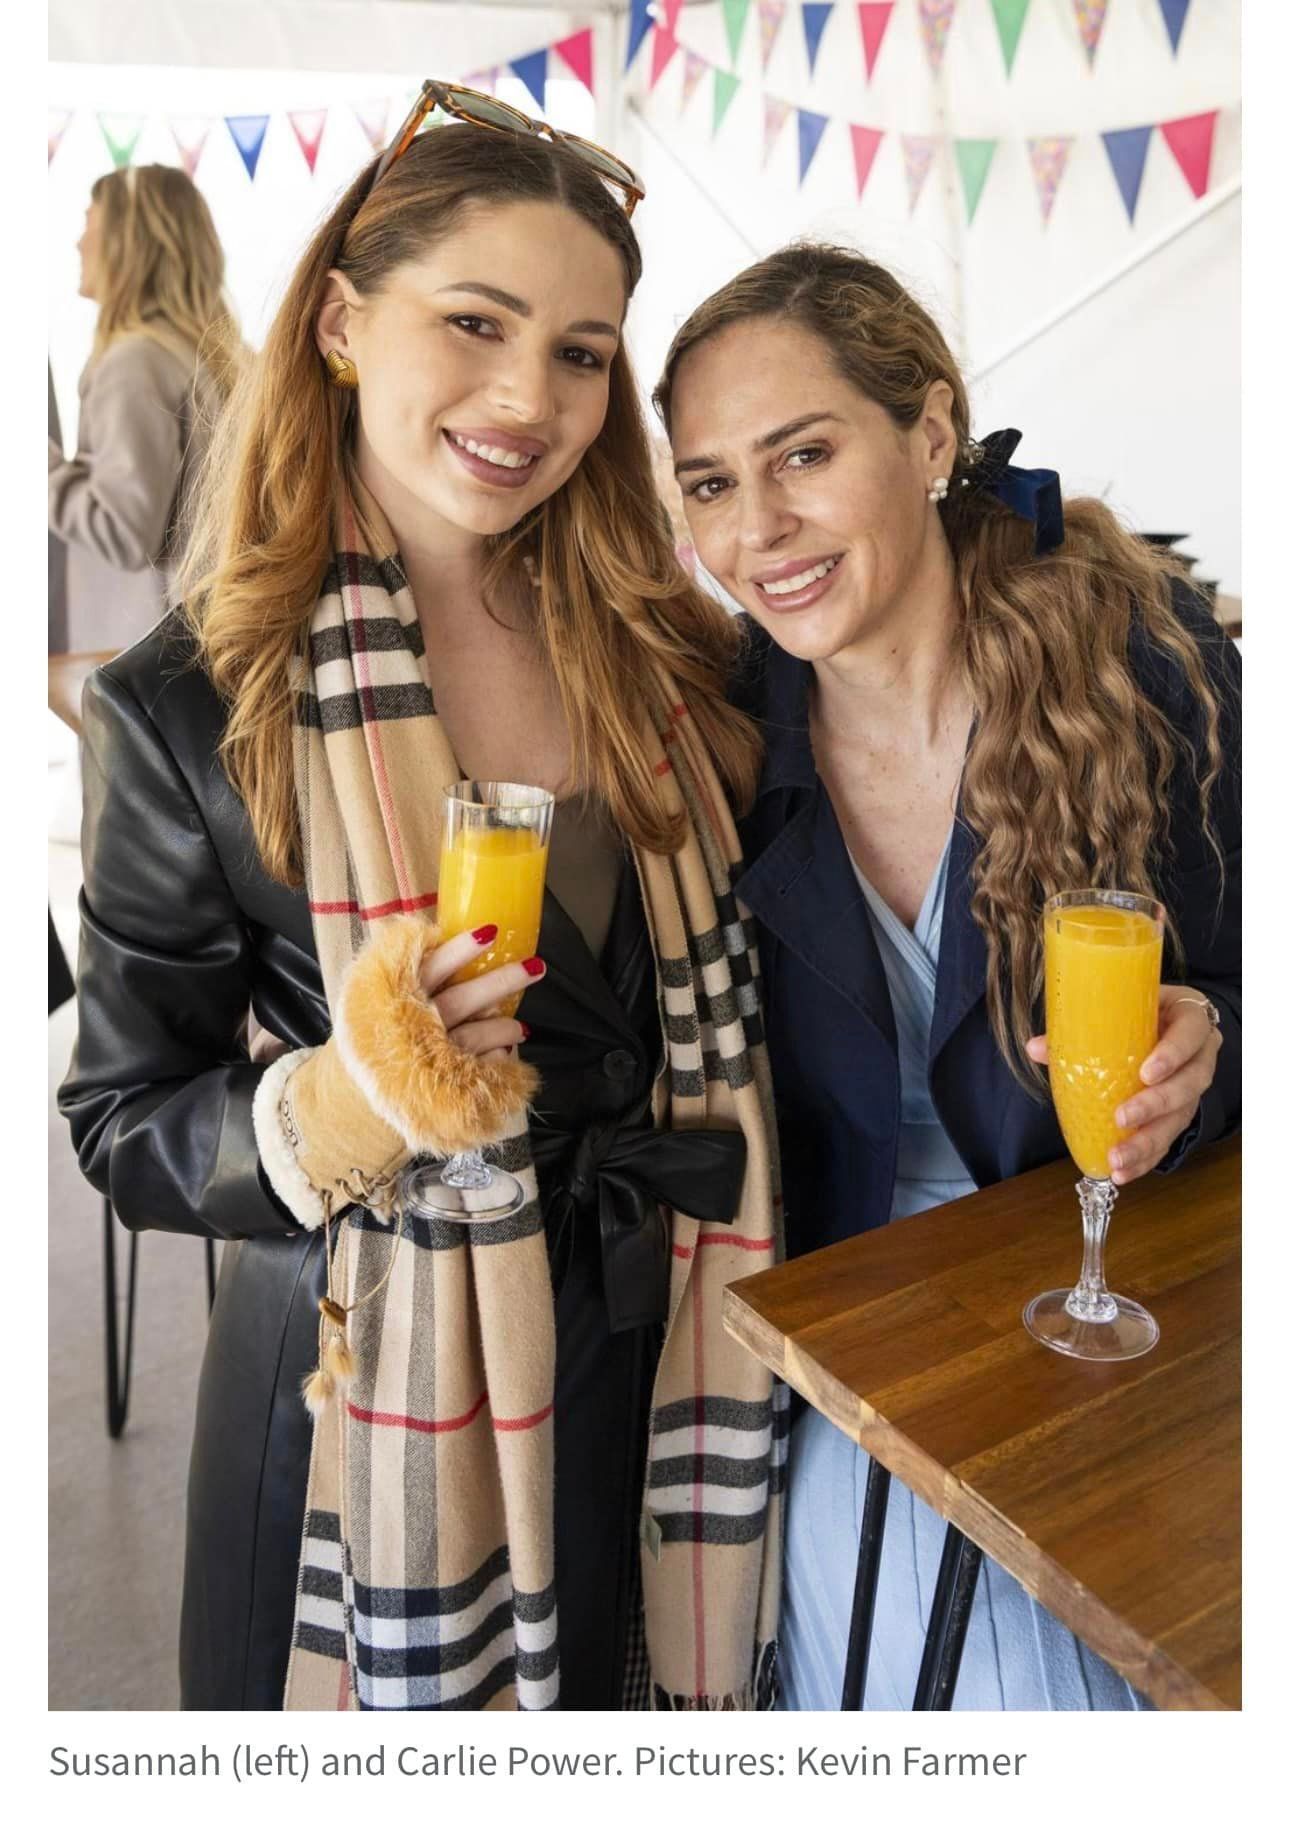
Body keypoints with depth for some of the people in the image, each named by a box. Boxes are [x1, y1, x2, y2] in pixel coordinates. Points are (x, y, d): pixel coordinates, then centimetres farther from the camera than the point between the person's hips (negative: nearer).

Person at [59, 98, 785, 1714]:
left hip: (666, 1351, 4)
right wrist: (337, 1111, -27)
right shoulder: (186, 707, -14)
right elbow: (123, 1123, -9)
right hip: (375, 1384, -3)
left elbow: (721, 980, 6)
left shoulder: (658, 647, -3)